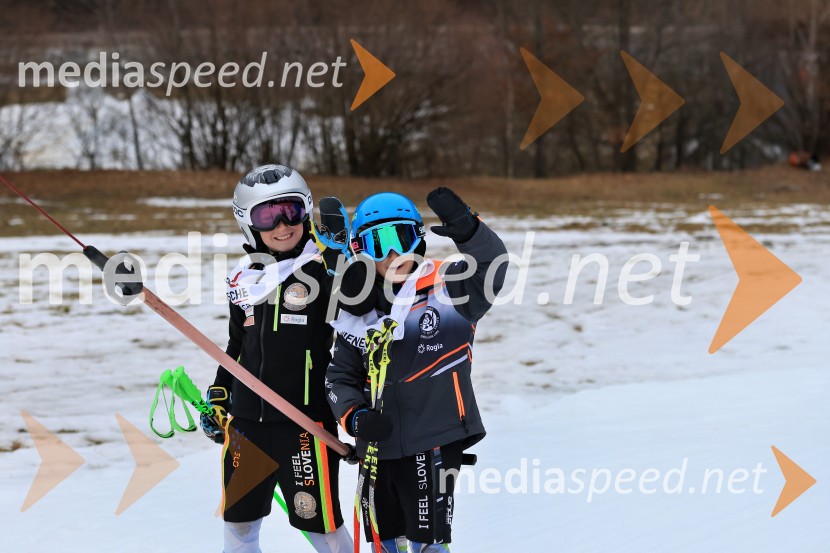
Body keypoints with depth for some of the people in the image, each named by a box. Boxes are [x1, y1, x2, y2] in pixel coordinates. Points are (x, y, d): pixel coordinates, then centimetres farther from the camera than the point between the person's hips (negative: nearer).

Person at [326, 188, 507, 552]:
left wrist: (468, 232, -44)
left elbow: (491, 266, -24)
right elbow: (340, 379, 13)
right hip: (377, 449, 5)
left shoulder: (447, 290, -6)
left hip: (435, 443, -5)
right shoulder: (357, 314, 8)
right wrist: (354, 417, -7)